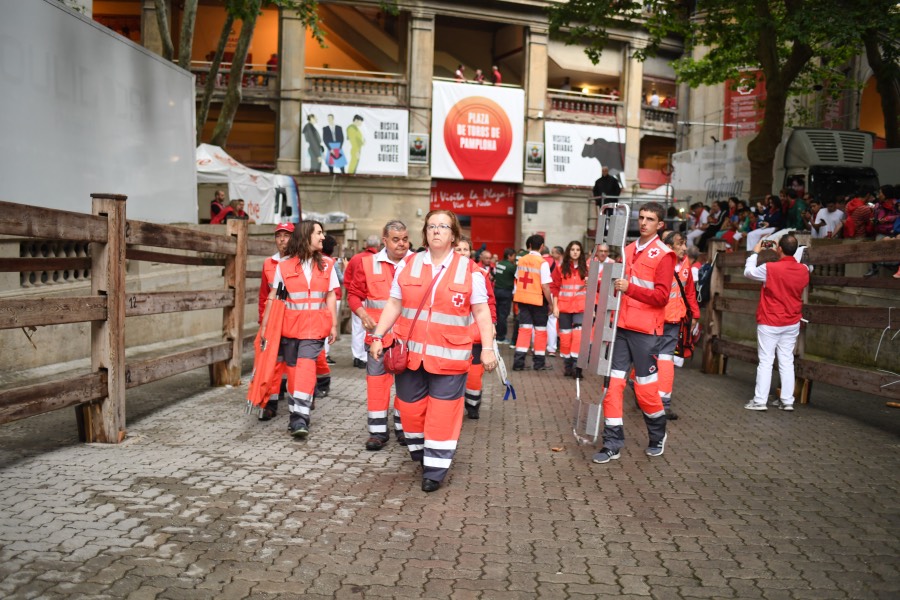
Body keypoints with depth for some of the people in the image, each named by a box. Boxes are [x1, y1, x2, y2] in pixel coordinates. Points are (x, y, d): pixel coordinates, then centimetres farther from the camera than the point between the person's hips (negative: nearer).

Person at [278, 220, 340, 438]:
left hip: (315, 326, -1)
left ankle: (300, 417, -17)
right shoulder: (285, 265, 3)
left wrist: (333, 325, 6)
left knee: (306, 365, -15)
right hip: (290, 325, 1)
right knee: (292, 368, 7)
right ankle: (297, 414, 22)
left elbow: (330, 297, 9)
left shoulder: (326, 264, 7)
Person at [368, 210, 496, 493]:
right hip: (410, 351, 3)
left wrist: (488, 348, -6)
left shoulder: (469, 270, 0)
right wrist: (378, 336, 2)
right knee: (411, 405, 11)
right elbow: (394, 304, 8)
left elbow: (481, 311, 0)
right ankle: (419, 451, 34)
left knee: (443, 412, 0)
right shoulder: (407, 265, 6)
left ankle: (435, 469, 9)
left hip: (449, 355, -2)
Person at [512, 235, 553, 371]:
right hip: (538, 300, -4)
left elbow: (517, 281, 9)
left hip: (522, 298, 4)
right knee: (540, 330, 8)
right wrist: (550, 303, -7)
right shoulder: (542, 263, -12)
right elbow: (545, 286, -15)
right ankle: (539, 362, 14)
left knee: (524, 329, 8)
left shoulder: (521, 261, 3)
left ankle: (518, 361, 2)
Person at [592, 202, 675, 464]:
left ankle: (657, 436, 29)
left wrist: (629, 288, -25)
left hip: (645, 330, -5)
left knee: (645, 386, 4)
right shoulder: (627, 250, 12)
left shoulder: (663, 255, -6)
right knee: (612, 382, 1)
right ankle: (613, 443, 8)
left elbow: (662, 296, -14)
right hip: (620, 326, 5)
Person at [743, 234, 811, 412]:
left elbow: (748, 272, -2)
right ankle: (787, 400, 12)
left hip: (770, 323, -4)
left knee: (766, 362, 0)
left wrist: (755, 253, 12)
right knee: (787, 361, 9)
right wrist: (784, 256, 20)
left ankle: (760, 401, 2)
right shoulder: (804, 270, -3)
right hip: (792, 324, 4)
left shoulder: (770, 268, -19)